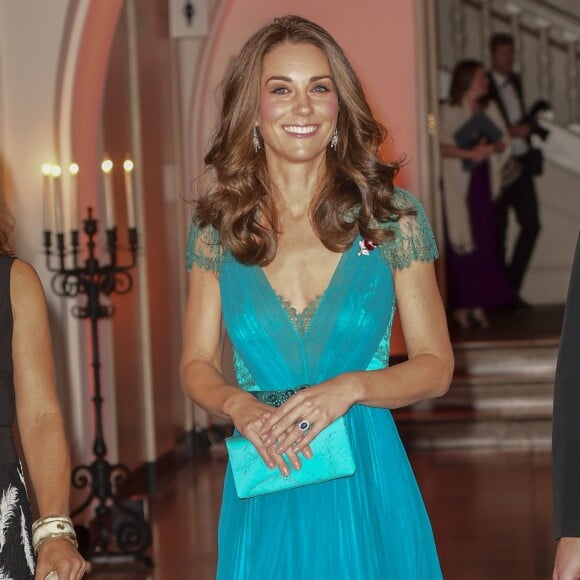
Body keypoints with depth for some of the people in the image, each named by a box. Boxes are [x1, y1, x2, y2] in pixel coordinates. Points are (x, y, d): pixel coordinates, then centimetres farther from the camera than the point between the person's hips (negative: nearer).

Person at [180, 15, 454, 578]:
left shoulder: (392, 215, -3)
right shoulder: (217, 225, 1)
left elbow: (435, 365, 0)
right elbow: (197, 364, 7)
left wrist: (351, 387, -17)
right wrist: (239, 405, -14)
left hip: (367, 488, -1)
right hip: (264, 496, 1)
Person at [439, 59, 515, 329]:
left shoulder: (489, 109, 11)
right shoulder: (449, 111, -6)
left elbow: (503, 142, 10)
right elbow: (440, 145, -15)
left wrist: (491, 147, -11)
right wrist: (469, 153, -24)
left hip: (483, 180, 5)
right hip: (457, 184, -5)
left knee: (484, 243, 3)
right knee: (461, 243, -4)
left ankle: (479, 305, 9)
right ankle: (460, 306, 3)